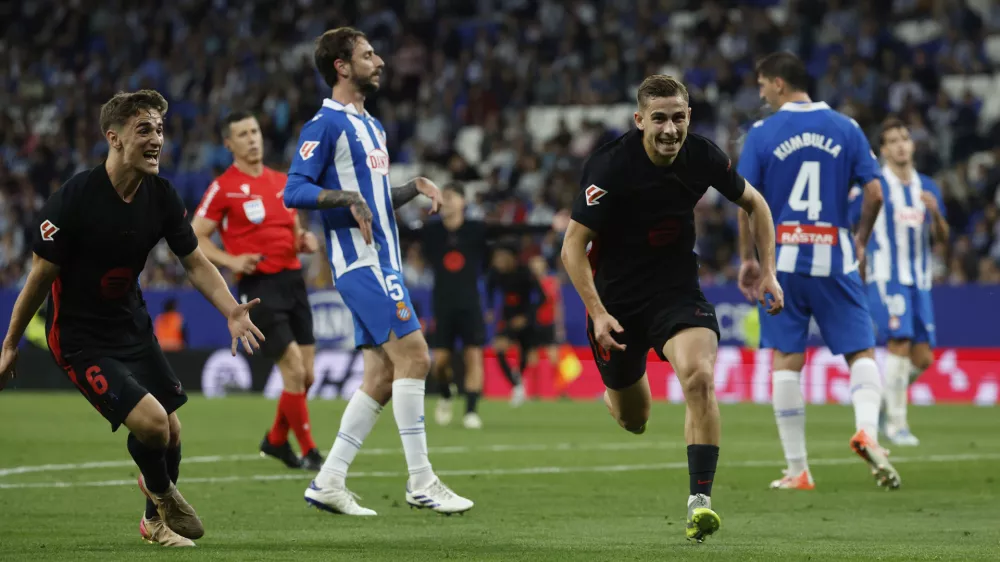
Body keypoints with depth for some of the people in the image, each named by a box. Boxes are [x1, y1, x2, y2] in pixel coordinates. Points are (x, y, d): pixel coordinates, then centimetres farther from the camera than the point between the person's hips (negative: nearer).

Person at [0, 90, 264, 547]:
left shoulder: (161, 196, -6)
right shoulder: (74, 198, -23)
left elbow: (195, 262, 2)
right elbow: (41, 276, -14)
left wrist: (231, 310, -16)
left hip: (132, 327, 6)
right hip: (79, 335, -6)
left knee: (170, 432, 8)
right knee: (150, 421, -19)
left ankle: (156, 520, 36)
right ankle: (162, 495, 14)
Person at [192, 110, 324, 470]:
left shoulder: (281, 181, 14)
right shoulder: (223, 188, -5)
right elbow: (195, 238, -4)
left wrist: (304, 240, 2)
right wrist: (230, 260, -18)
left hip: (292, 280, 6)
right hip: (258, 285, -6)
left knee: (307, 375, 6)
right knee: (294, 370, -12)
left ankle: (276, 440, 28)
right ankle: (308, 452, 0)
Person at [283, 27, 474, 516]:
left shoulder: (371, 126, 22)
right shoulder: (325, 124, -7)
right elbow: (294, 191, -16)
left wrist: (414, 187, 13)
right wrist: (348, 197, -25)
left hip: (382, 262, 10)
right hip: (359, 261, -10)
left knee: (383, 377, 5)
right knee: (414, 356, -15)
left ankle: (328, 481, 8)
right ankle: (420, 481, -11)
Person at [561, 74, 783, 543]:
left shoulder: (701, 156, -10)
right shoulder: (610, 166, -21)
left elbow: (753, 203, 8)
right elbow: (573, 245, -16)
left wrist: (768, 272, 0)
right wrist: (597, 313, -24)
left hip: (678, 291, 1)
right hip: (617, 297, -1)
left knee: (700, 376, -28)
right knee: (633, 421, 13)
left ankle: (700, 500, -24)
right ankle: (615, 395, 53)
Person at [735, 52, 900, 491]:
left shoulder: (762, 133, -2)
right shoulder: (846, 128, 3)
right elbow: (874, 194, -1)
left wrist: (747, 259, 7)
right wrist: (861, 242, 15)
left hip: (784, 260, -1)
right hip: (835, 258, 1)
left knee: (785, 361, 5)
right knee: (861, 352, 6)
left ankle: (797, 469, 5)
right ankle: (867, 429, -22)